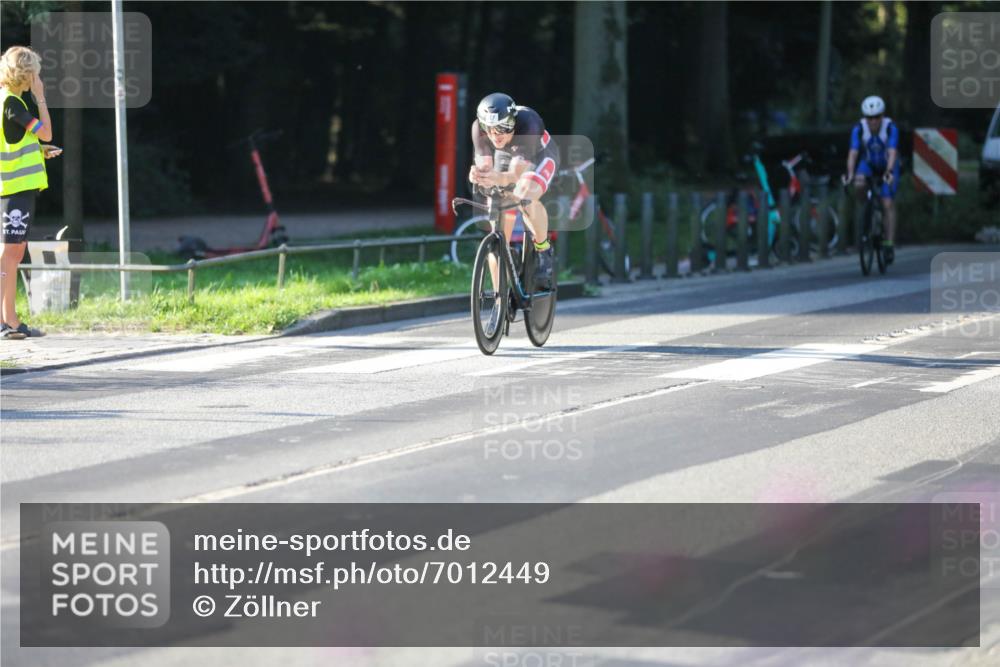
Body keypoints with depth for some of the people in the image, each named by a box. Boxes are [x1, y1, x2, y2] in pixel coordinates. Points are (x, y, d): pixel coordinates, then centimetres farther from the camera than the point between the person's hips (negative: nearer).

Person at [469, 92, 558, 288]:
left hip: (539, 156, -3)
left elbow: (517, 173, -45)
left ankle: (544, 249, -10)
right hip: (505, 158, 4)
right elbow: (484, 165, -34)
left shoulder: (527, 124, -41)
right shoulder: (479, 127, -31)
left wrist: (497, 178, -67)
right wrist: (477, 175, -59)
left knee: (526, 198, -36)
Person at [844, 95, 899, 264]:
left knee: (888, 204, -14)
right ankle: (862, 208, -3)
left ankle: (889, 244, -11)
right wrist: (850, 173, -46)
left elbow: (892, 152, -39)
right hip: (868, 164, 2)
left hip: (887, 167, -2)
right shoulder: (859, 128, -24)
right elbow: (853, 152, -31)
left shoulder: (890, 128, -28)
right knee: (859, 184, -32)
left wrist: (889, 171, -55)